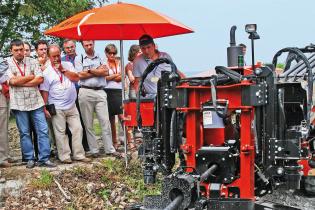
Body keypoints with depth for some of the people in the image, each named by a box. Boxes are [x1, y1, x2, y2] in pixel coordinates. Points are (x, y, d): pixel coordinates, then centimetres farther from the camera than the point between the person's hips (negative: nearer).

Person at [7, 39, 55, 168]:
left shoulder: (33, 62, 6)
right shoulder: (7, 64, 0)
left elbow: (40, 79, -5)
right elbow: (13, 81, -14)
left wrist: (21, 82, -10)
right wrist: (31, 77, -5)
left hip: (36, 102, 2)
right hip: (19, 103, -2)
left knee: (43, 130, -1)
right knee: (24, 132, 6)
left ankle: (44, 158, 5)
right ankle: (29, 159, 16)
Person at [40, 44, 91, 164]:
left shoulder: (68, 65, 9)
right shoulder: (46, 72, -2)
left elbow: (76, 78, -3)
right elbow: (44, 92, -4)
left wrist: (63, 70, -9)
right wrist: (45, 108, -8)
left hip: (72, 106, 4)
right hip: (57, 108, -4)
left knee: (77, 129, 4)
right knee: (60, 132, -1)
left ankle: (79, 154, 11)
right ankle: (64, 156, 6)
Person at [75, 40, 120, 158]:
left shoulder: (101, 58, 13)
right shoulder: (79, 59, 7)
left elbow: (106, 72, -2)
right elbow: (81, 75, -6)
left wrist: (89, 70, -7)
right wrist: (98, 71, -2)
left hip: (100, 92, 2)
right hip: (85, 92, -1)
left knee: (105, 121, -1)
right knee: (88, 124, 2)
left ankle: (110, 149, 4)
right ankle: (94, 150, 8)